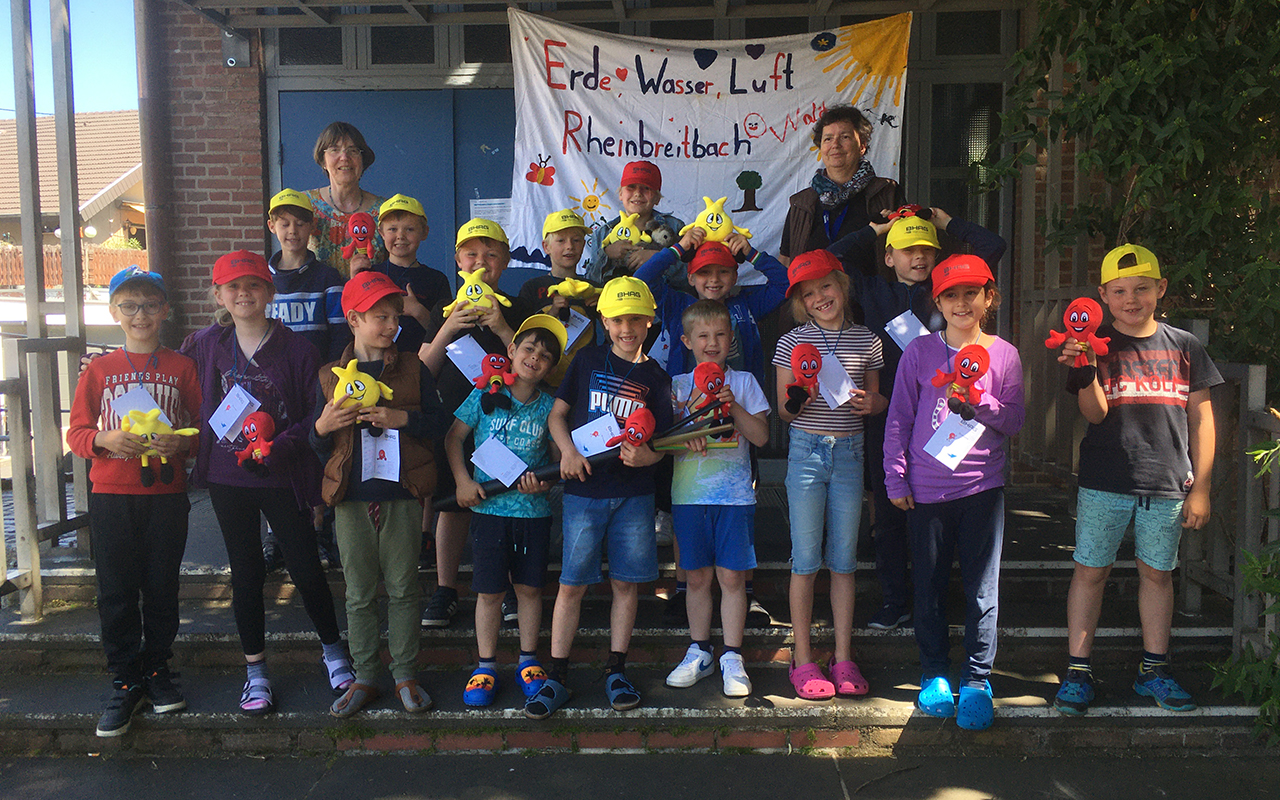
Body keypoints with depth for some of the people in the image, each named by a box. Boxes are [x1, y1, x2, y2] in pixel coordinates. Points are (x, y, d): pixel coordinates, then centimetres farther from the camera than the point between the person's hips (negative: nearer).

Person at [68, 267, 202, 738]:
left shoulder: (182, 367, 4)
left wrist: (181, 445, -16)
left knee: (162, 588, 9)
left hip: (167, 493, 0)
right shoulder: (98, 370, 6)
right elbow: (76, 432, 6)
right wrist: (104, 440, -15)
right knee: (116, 592, 5)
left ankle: (157, 670, 26)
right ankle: (126, 682, 17)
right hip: (111, 496, 1)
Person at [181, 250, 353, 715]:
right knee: (245, 573, 11)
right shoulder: (205, 345, 3)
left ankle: (334, 652, 26)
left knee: (306, 568, 3)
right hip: (227, 478, 3)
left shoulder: (296, 349, -6)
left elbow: (315, 413, -5)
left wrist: (279, 446, -18)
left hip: (283, 478, -2)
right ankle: (255, 671, 25)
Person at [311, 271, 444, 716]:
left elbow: (437, 426, 3)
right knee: (359, 593, 8)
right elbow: (319, 446, 10)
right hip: (351, 497, 1)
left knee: (403, 588, 6)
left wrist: (402, 418, -14)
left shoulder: (414, 371, 5)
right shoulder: (331, 376, 6)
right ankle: (365, 676, 21)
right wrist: (323, 425, -11)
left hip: (402, 495, -1)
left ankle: (405, 675, 20)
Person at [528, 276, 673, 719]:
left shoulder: (655, 377, 7)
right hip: (584, 488, -1)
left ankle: (616, 671, 22)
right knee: (572, 583, 0)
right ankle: (557, 677, 9)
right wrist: (568, 450, -10)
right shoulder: (589, 360, 5)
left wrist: (647, 455, -16)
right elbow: (557, 413, 7)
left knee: (626, 582, 6)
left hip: (634, 493, 1)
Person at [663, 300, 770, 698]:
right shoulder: (678, 385, 7)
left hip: (735, 494, -1)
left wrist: (732, 405, -13)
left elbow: (761, 437, 0)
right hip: (689, 494, 1)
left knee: (732, 575, 0)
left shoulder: (744, 382, 6)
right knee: (697, 576, 8)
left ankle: (732, 658, 11)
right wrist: (694, 410, -15)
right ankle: (698, 652, 23)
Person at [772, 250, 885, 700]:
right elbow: (783, 411, 3)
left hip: (849, 454, 2)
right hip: (805, 451, -2)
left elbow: (877, 401, 16)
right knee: (806, 559, 1)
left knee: (844, 560, 8)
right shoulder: (792, 342, 1)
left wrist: (871, 403, -6)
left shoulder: (867, 341, 7)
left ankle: (843, 658, 18)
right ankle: (803, 660, 11)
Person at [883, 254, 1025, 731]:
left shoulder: (1004, 355, 4)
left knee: (982, 589, 3)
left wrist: (979, 400, -14)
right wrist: (896, 478, 0)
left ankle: (977, 679, 16)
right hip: (926, 489, 0)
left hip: (982, 486, 0)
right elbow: (899, 418, 4)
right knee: (929, 585, 9)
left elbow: (1015, 421, 4)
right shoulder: (920, 351, 2)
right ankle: (934, 673, 25)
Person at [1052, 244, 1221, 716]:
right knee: (1091, 571, 3)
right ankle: (1077, 671, 12)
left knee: (1157, 573, 12)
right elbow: (1095, 414, -10)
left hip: (1168, 486, 2)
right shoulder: (1096, 345, -2)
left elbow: (1201, 418, 7)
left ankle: (1153, 671, 25)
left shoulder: (1183, 346, 4)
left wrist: (1200, 487, 4)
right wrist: (1085, 373, -29)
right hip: (1105, 483, -2)